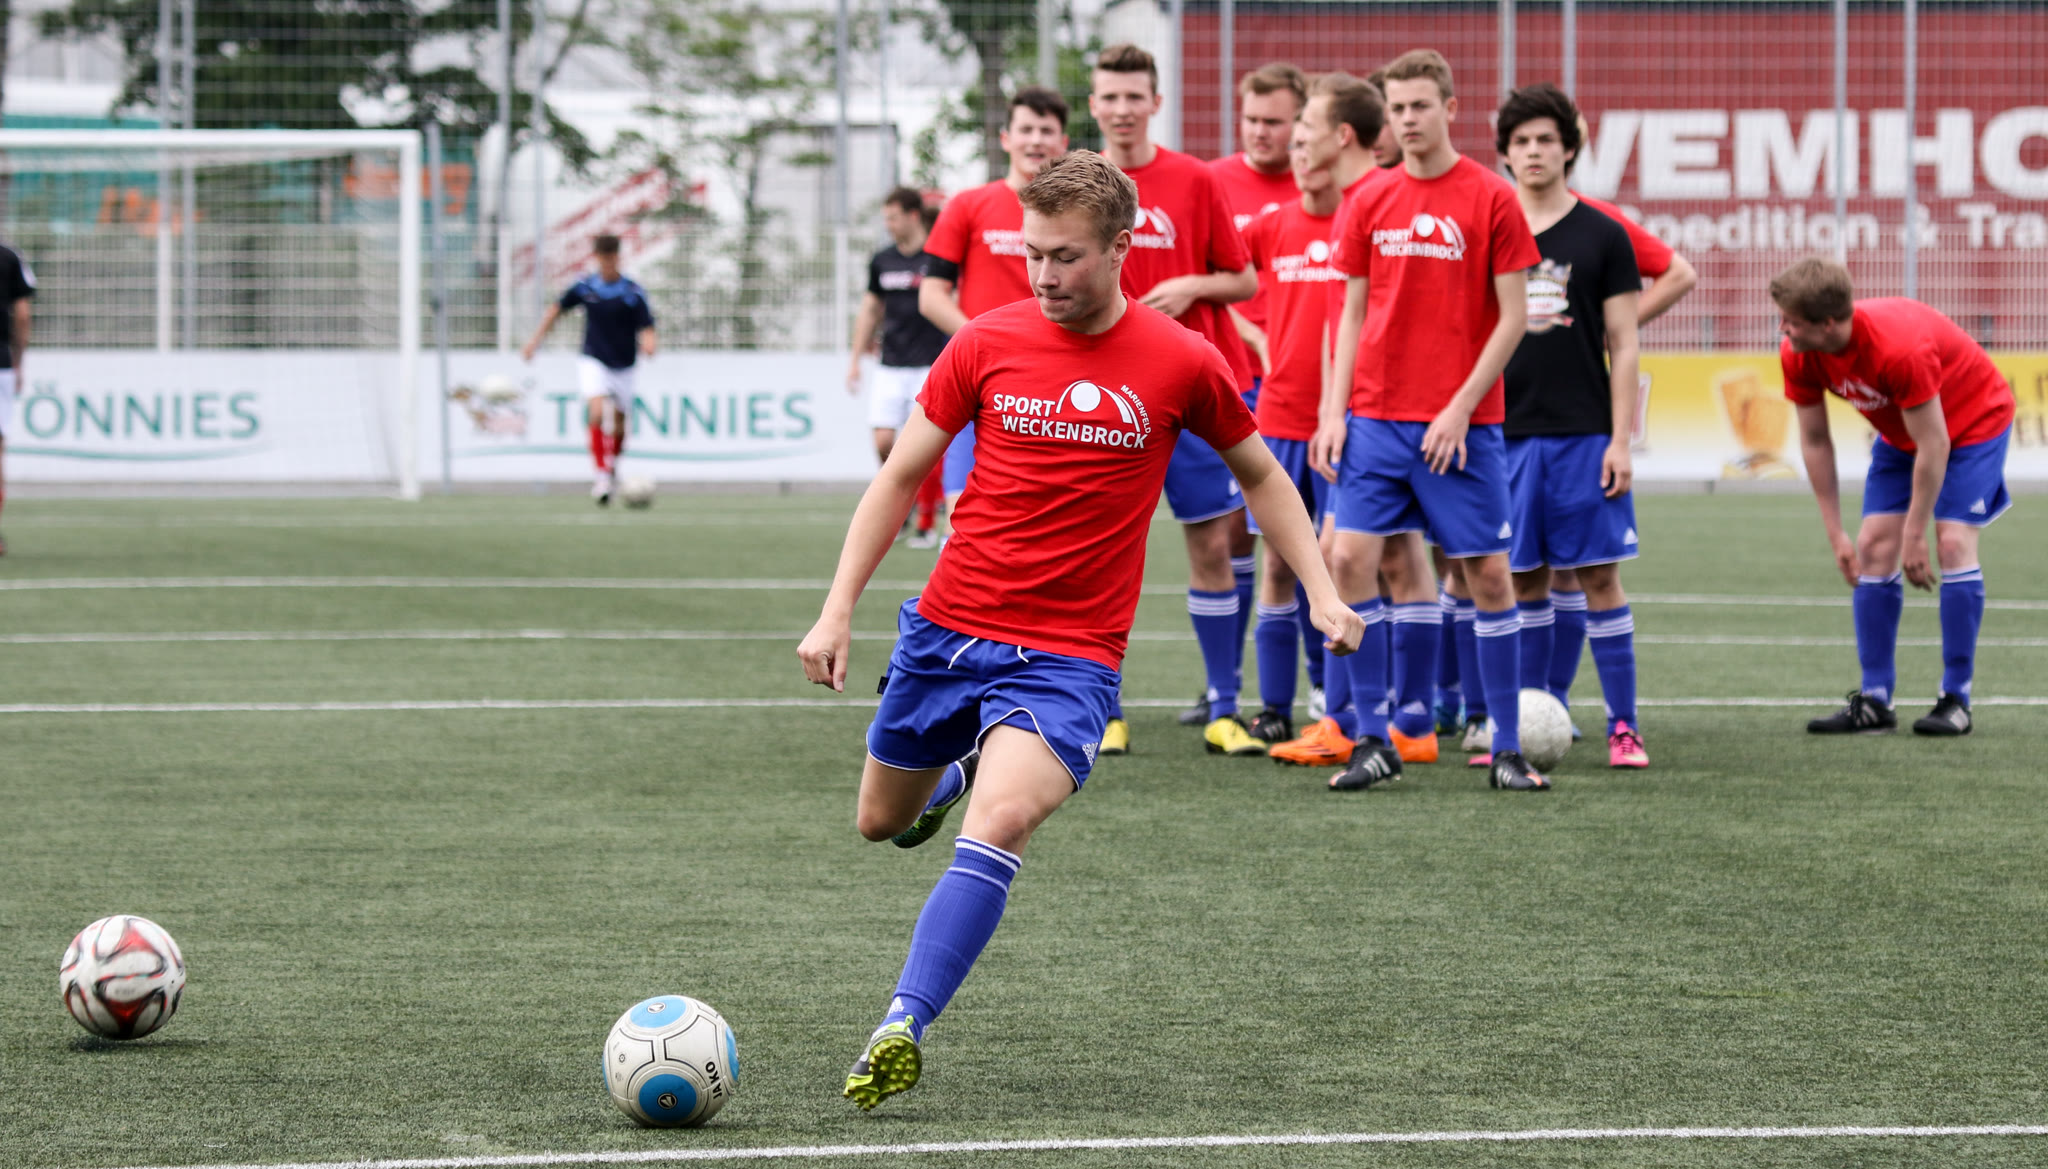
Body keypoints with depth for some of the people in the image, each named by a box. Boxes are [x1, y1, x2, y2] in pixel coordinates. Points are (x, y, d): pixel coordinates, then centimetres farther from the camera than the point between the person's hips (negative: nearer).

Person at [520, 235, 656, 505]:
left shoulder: (634, 293, -10)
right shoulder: (584, 288, -3)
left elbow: (646, 329, -14)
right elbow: (556, 309, 12)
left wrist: (647, 344, -37)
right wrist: (534, 340, 9)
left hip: (623, 367, 0)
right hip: (593, 362, 0)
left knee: (619, 426, 10)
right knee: (597, 412, -24)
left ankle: (612, 467, 40)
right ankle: (602, 474, -21)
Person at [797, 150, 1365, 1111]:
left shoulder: (1178, 364, -6)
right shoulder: (987, 343, -3)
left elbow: (1259, 474, 12)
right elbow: (901, 475, 6)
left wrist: (1321, 591, 4)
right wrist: (839, 609, -1)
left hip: (1068, 657, -4)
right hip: (946, 629, 4)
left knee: (997, 824, -28)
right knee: (881, 822, 19)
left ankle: (900, 1032, -29)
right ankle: (965, 769, 54)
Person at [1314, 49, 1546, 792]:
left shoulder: (1491, 200, -3)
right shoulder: (1371, 204, 8)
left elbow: (1513, 318, -4)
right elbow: (1354, 314, 12)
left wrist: (1461, 407, -10)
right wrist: (1335, 409, 3)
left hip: (1461, 425, -3)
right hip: (1375, 418, 3)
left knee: (1488, 573, -1)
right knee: (1351, 557, -7)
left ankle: (1507, 748, 8)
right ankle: (1374, 742, 1)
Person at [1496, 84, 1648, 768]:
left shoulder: (1603, 236, 3)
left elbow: (1622, 346, 1)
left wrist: (1621, 439, -6)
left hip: (1584, 434, -2)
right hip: (1508, 431, 2)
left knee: (1600, 577, -3)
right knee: (1523, 580, 5)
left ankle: (1623, 727, 0)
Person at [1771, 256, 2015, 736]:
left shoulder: (1900, 349, -41)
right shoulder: (1798, 355, -20)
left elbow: (1933, 447, -33)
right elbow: (1815, 441, -7)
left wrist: (1914, 536, -26)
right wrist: (1836, 535, -7)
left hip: (1975, 421, -7)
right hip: (1900, 433, 7)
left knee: (1953, 544, -19)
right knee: (1873, 548, -6)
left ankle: (1955, 700, -13)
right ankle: (1875, 700, -3)